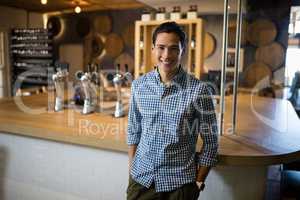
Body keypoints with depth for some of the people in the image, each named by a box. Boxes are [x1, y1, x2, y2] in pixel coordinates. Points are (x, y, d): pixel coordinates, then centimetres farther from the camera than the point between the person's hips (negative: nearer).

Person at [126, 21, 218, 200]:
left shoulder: (198, 90, -13)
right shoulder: (139, 85, -3)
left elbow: (210, 141, -6)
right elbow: (133, 131, 6)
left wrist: (199, 182, -5)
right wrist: (132, 169, 5)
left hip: (179, 182, -2)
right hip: (141, 178, 3)